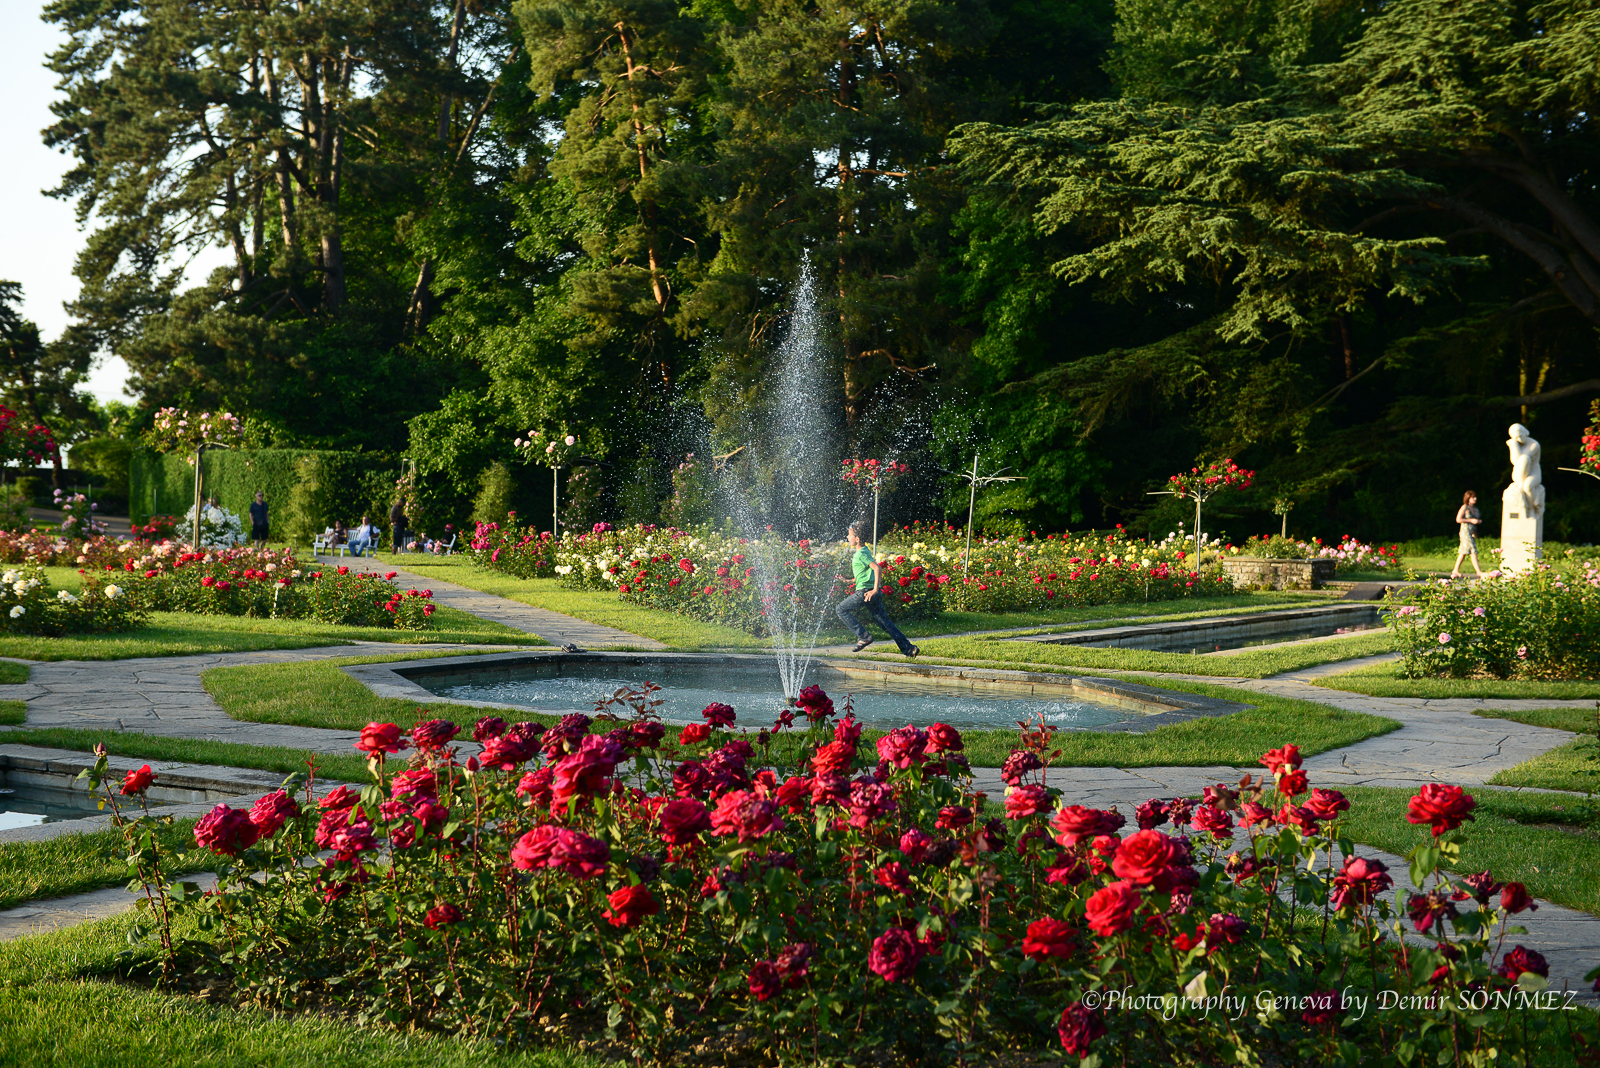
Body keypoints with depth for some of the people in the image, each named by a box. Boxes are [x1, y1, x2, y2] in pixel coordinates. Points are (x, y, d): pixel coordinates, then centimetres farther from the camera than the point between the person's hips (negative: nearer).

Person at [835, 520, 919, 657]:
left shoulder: (861, 554, -14)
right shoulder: (865, 550, 15)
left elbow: (877, 568, -26)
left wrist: (875, 590, -26)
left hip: (865, 591, -9)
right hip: (869, 591, 9)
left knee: (841, 609, 3)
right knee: (882, 620, 11)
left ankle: (863, 636, -3)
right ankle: (908, 648, 7)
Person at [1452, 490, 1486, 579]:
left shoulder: (1475, 509, 16)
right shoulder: (1464, 507, -7)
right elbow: (1458, 519, -13)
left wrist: (1479, 521, 7)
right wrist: (1471, 520, -16)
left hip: (1473, 531, 8)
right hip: (1466, 531, -8)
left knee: (1464, 552, 10)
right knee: (1473, 551, -13)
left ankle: (1456, 571, 16)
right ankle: (1479, 572, -17)